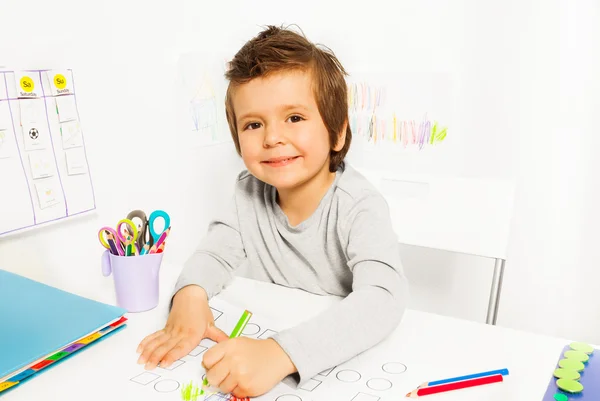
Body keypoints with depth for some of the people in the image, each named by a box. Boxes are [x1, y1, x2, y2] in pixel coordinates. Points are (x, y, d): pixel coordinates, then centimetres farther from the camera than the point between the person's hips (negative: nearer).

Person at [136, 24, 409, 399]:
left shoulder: (359, 206, -20)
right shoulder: (250, 192, -5)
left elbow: (384, 299, -32)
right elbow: (217, 251, 4)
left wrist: (281, 354, -44)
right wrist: (191, 293, -18)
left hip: (346, 362, -4)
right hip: (260, 346, 5)